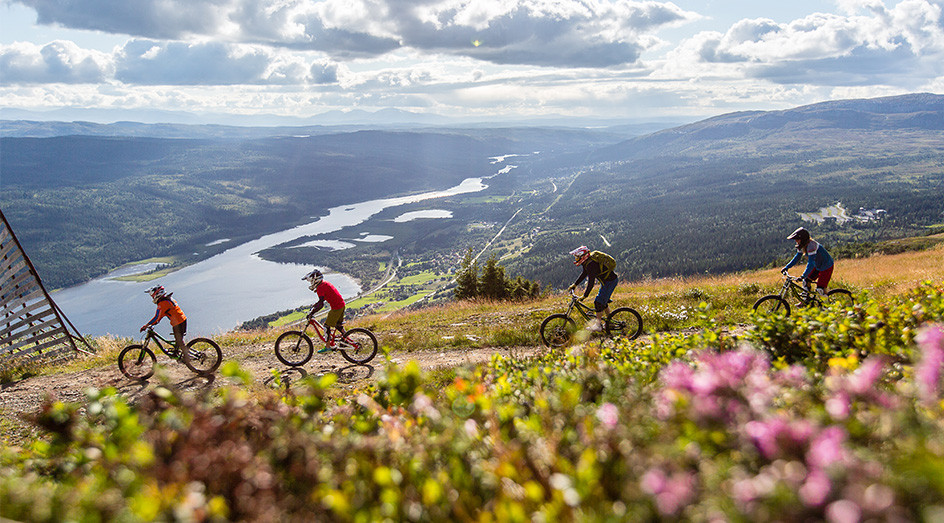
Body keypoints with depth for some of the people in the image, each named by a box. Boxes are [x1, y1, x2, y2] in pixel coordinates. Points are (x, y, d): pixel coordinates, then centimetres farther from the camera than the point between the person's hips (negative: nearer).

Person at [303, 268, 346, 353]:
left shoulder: (321, 287, -16)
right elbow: (322, 300, 28)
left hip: (336, 307, -9)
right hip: (341, 305, 9)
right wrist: (314, 306, 24)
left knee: (327, 326, -2)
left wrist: (311, 313, -21)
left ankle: (327, 347, 2)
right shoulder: (324, 284, 15)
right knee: (337, 325, 23)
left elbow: (321, 304, -24)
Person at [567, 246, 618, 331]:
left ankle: (598, 325, -3)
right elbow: (584, 274, 20)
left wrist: (584, 296, -24)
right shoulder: (587, 261, 3)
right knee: (603, 301, 19)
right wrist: (574, 285, 21)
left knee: (598, 302, -9)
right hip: (607, 280, 10)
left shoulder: (591, 264, -27)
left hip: (610, 281, -10)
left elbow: (591, 283, -28)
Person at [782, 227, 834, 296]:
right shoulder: (802, 246, -5)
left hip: (826, 267, -9)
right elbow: (797, 257, 6)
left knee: (820, 289, -12)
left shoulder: (811, 245, -33)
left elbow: (811, 263, -38)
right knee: (806, 282, 3)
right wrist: (787, 267, -3)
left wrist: (803, 276, -44)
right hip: (817, 266, 9)